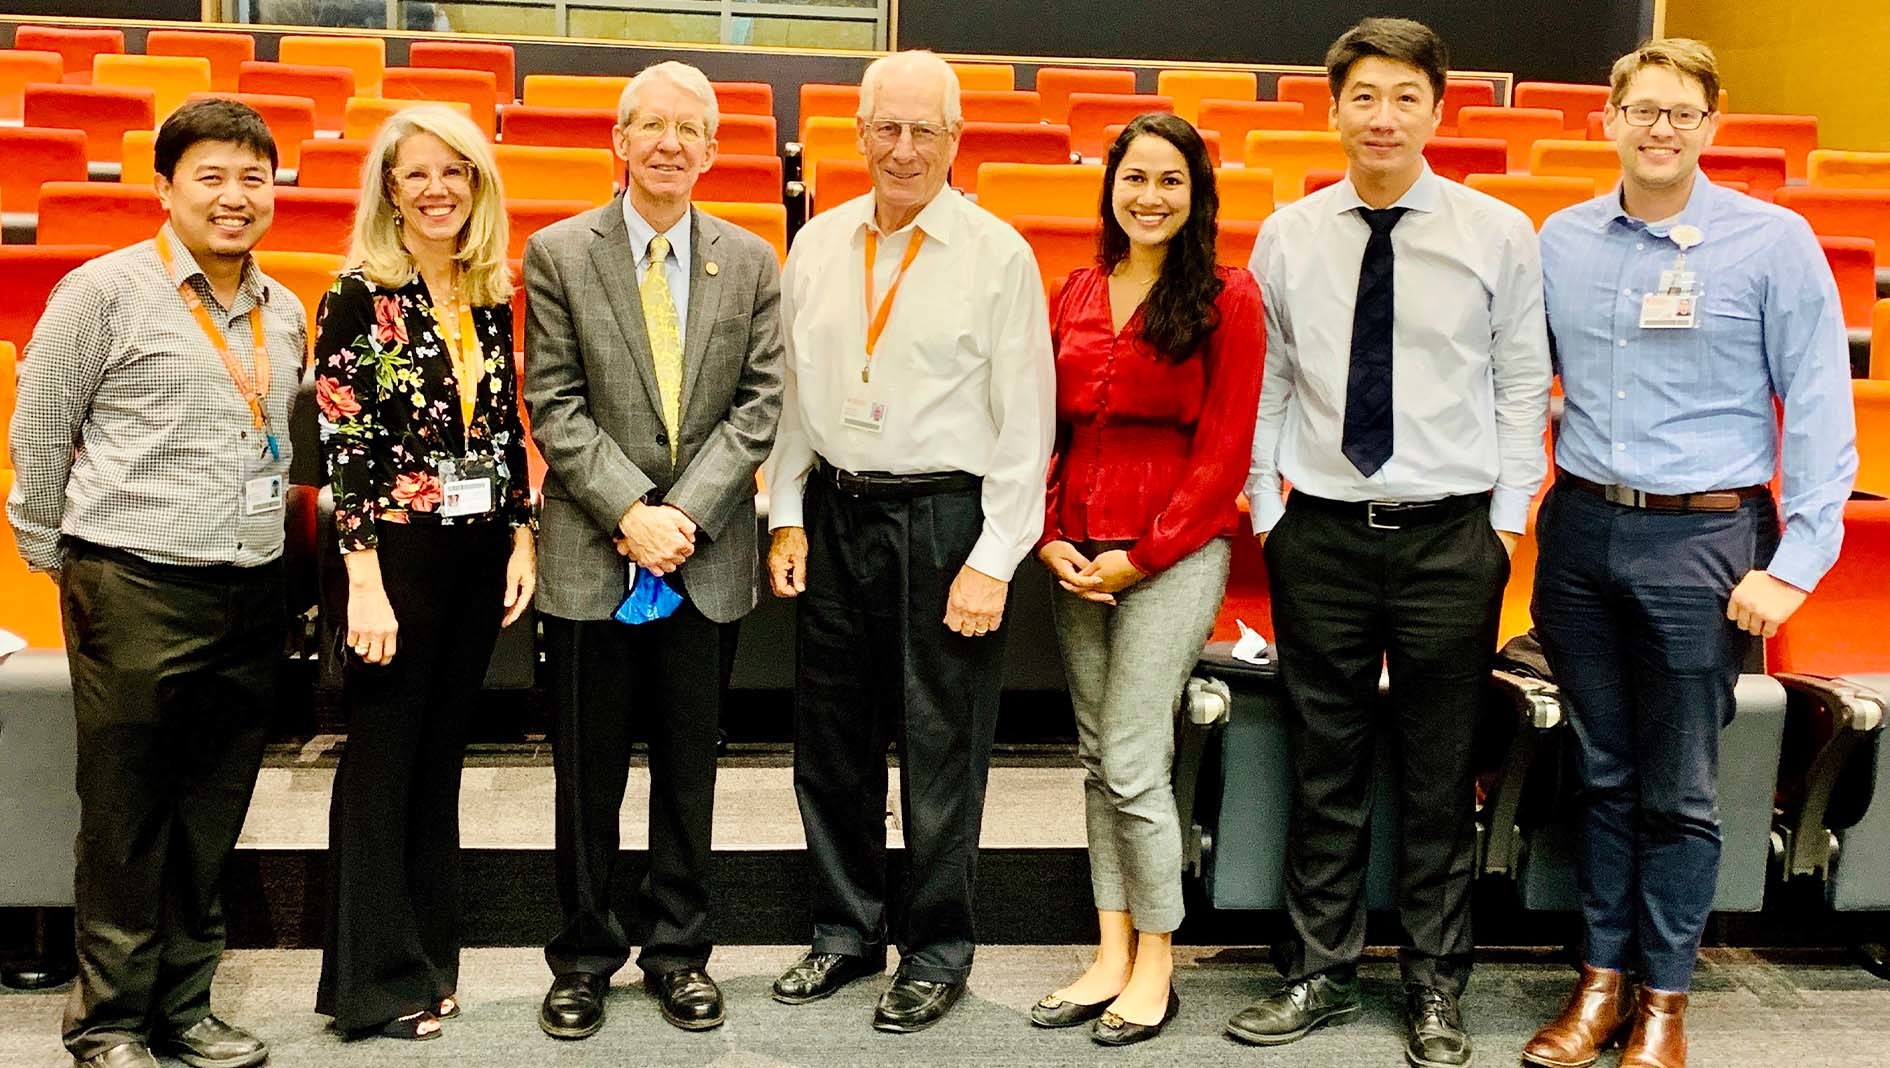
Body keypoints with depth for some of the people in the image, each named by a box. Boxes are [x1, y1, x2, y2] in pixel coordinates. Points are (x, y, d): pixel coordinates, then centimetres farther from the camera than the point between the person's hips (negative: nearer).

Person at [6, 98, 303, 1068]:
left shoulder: (284, 312, 12)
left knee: (211, 822, 12)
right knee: (125, 821, 3)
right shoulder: (105, 291, -5)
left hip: (251, 594, 5)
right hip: (136, 592, -5)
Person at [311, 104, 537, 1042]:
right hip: (398, 552, -5)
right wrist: (366, 579, -16)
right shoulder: (361, 297, -8)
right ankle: (376, 982, 14)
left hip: (479, 554, 5)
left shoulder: (491, 299, 8)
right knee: (382, 761, 3)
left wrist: (521, 538, 6)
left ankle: (429, 958, 25)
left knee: (440, 759, 13)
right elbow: (340, 443, -12)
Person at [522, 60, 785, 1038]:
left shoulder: (750, 261, 5)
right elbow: (555, 406, -5)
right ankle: (584, 957, 23)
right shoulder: (559, 253, 0)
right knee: (588, 773, 8)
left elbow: (759, 404, 0)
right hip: (591, 555, -1)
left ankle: (678, 950, 26)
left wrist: (686, 513, -11)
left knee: (690, 769, 12)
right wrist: (631, 513, -15)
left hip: (707, 555, 2)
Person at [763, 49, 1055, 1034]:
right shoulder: (818, 244, 7)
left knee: (941, 751, 5)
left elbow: (1024, 420, -8)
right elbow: (791, 390, 12)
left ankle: (938, 953, 22)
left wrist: (993, 559, -11)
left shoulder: (997, 254, -6)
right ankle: (847, 933, 31)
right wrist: (786, 516, 6)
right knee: (831, 743, 13)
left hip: (946, 522, -4)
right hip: (834, 513, 5)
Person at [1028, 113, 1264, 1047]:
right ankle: (1113, 954, 21)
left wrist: (1143, 554, -11)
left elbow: (1226, 449, -8)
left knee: (1132, 764, -6)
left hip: (1174, 552, -5)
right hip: (1079, 555, 6)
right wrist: (1051, 537, -1)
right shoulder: (1078, 295, 11)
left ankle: (1156, 968, 12)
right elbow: (1050, 430, 12)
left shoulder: (1226, 298, -4)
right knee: (1097, 759, 10)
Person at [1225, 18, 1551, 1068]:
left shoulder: (1500, 234, 0)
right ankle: (1321, 974, 24)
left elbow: (1523, 387, 3)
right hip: (1320, 536, 1)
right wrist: (1261, 510, 3)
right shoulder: (1289, 235, 4)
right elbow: (1265, 385, 7)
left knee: (1441, 775, 8)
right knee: (1325, 768, 10)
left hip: (1449, 538, -1)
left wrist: (1507, 519, -2)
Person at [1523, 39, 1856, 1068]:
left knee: (1678, 790, 6)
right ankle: (1603, 975, 26)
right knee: (1603, 773, 13)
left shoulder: (1773, 241, -6)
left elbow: (1820, 410, -6)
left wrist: (1795, 562, -11)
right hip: (1579, 528, 3)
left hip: (1701, 539, -3)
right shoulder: (1562, 239, 5)